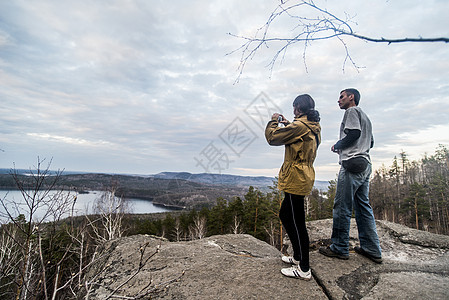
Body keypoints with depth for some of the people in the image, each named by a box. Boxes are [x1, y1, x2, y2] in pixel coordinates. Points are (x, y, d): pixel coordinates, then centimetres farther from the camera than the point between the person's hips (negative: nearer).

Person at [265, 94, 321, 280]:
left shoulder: (299, 126, -16)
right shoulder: (314, 127, 14)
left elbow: (272, 137, -13)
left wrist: (273, 122, 5)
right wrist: (287, 124, 23)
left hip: (296, 179, -11)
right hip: (304, 177, 11)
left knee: (296, 223, -1)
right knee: (285, 215, 20)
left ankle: (304, 270, 14)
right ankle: (298, 257, 33)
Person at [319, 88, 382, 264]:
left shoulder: (352, 111, -1)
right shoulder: (365, 117, 26)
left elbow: (354, 133, -17)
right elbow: (370, 142, 25)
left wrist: (337, 146, -4)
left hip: (352, 164, -10)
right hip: (365, 165, 10)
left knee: (342, 207, -5)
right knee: (363, 206, 12)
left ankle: (339, 248, 3)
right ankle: (372, 250, 17)